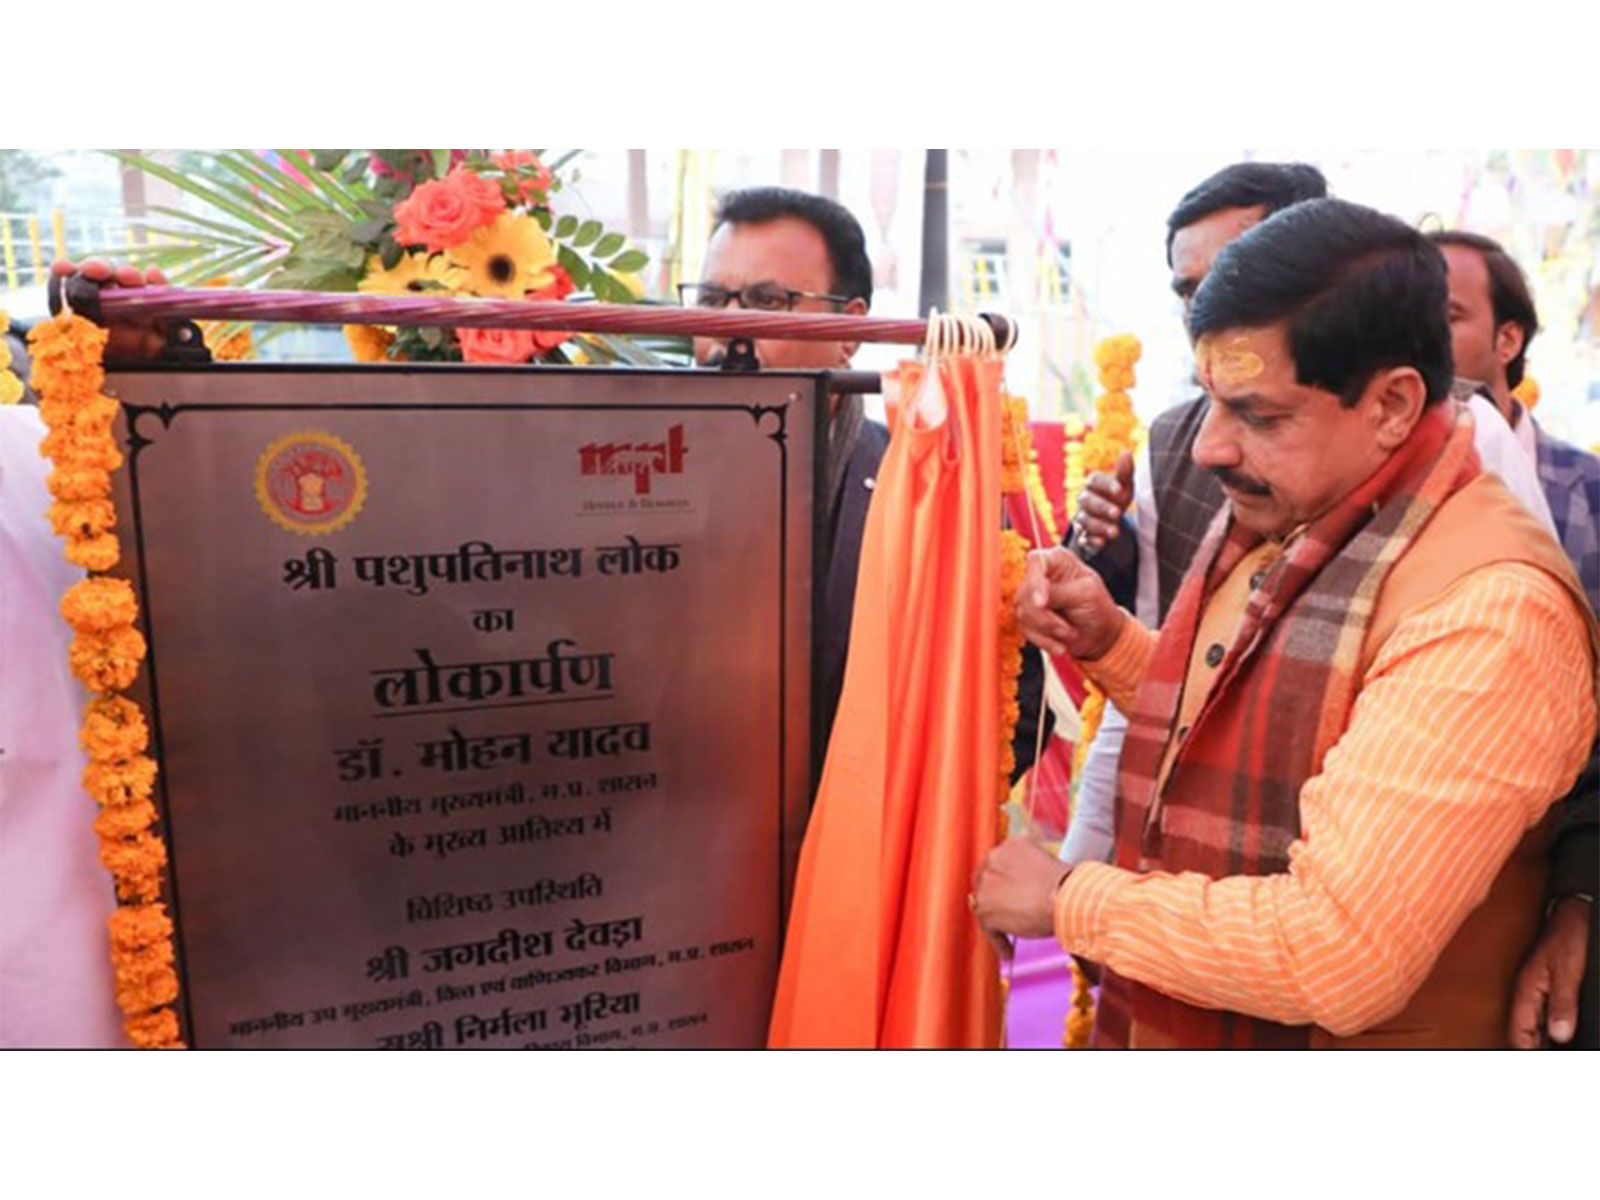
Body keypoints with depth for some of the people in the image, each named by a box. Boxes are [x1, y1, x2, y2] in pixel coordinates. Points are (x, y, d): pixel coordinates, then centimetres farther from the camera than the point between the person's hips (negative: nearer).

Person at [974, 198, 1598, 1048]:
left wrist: (1069, 899, -19)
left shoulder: (1488, 607, -26)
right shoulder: (1269, 518, 0)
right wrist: (1108, 641, -4)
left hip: (1325, 1033, -7)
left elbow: (1340, 953, -31)